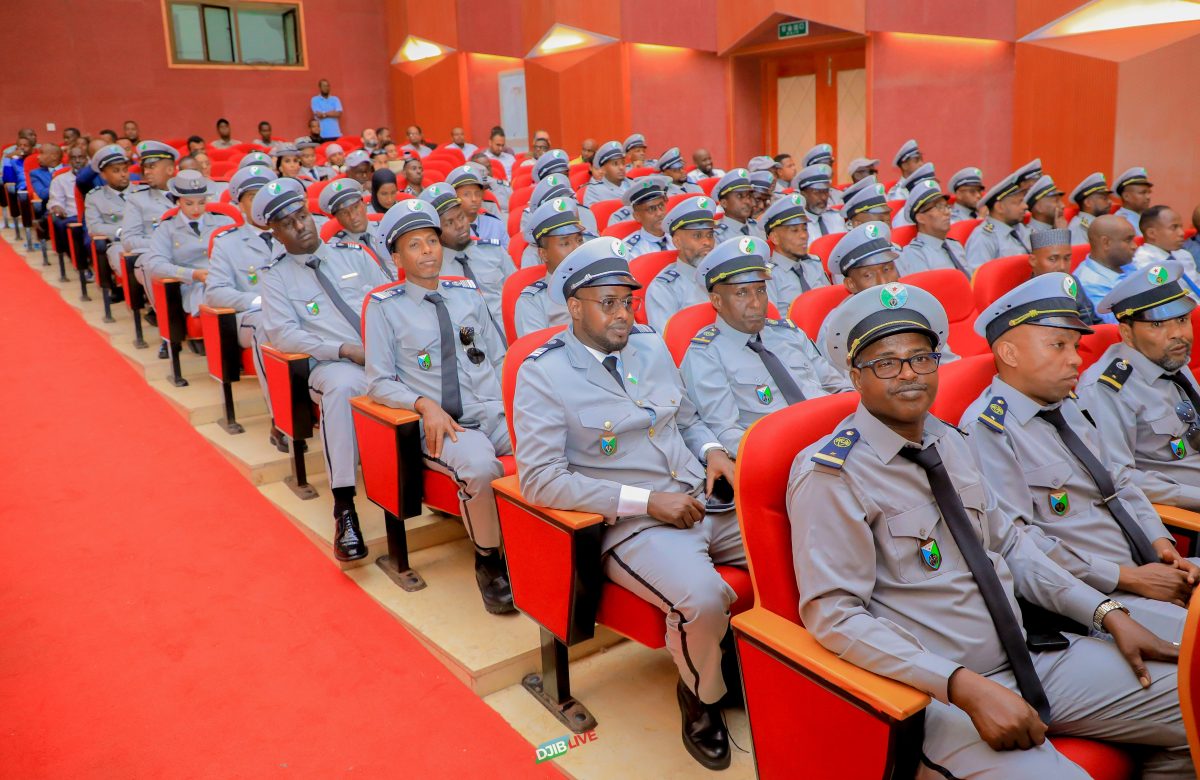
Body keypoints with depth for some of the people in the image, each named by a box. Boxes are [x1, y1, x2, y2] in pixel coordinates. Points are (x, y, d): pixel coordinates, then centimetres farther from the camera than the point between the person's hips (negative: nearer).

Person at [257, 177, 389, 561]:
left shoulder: (354, 253, 19)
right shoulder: (276, 275, 11)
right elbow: (282, 334, -2)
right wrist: (346, 350, -14)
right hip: (334, 364, -3)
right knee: (341, 385, -39)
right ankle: (344, 508, -36)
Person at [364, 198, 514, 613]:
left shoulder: (468, 294, 17)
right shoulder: (384, 307, 6)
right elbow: (379, 383, 3)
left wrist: (508, 402, 0)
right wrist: (425, 404, -15)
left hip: (493, 411, 3)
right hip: (438, 422, -3)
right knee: (479, 463, -37)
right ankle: (488, 562, -12)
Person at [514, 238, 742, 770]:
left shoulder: (651, 346, 13)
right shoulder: (542, 374, -7)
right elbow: (540, 478, -15)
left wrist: (712, 451, 0)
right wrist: (646, 501, -17)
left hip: (706, 502, 7)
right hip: (633, 526, -6)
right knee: (705, 599, -32)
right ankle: (701, 696, 3)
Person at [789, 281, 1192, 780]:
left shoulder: (948, 442, 9)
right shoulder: (831, 474, -14)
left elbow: (1010, 546, 17)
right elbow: (834, 616, -19)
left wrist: (1108, 614, 7)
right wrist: (967, 688, -25)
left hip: (1028, 659, 8)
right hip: (934, 694, -7)